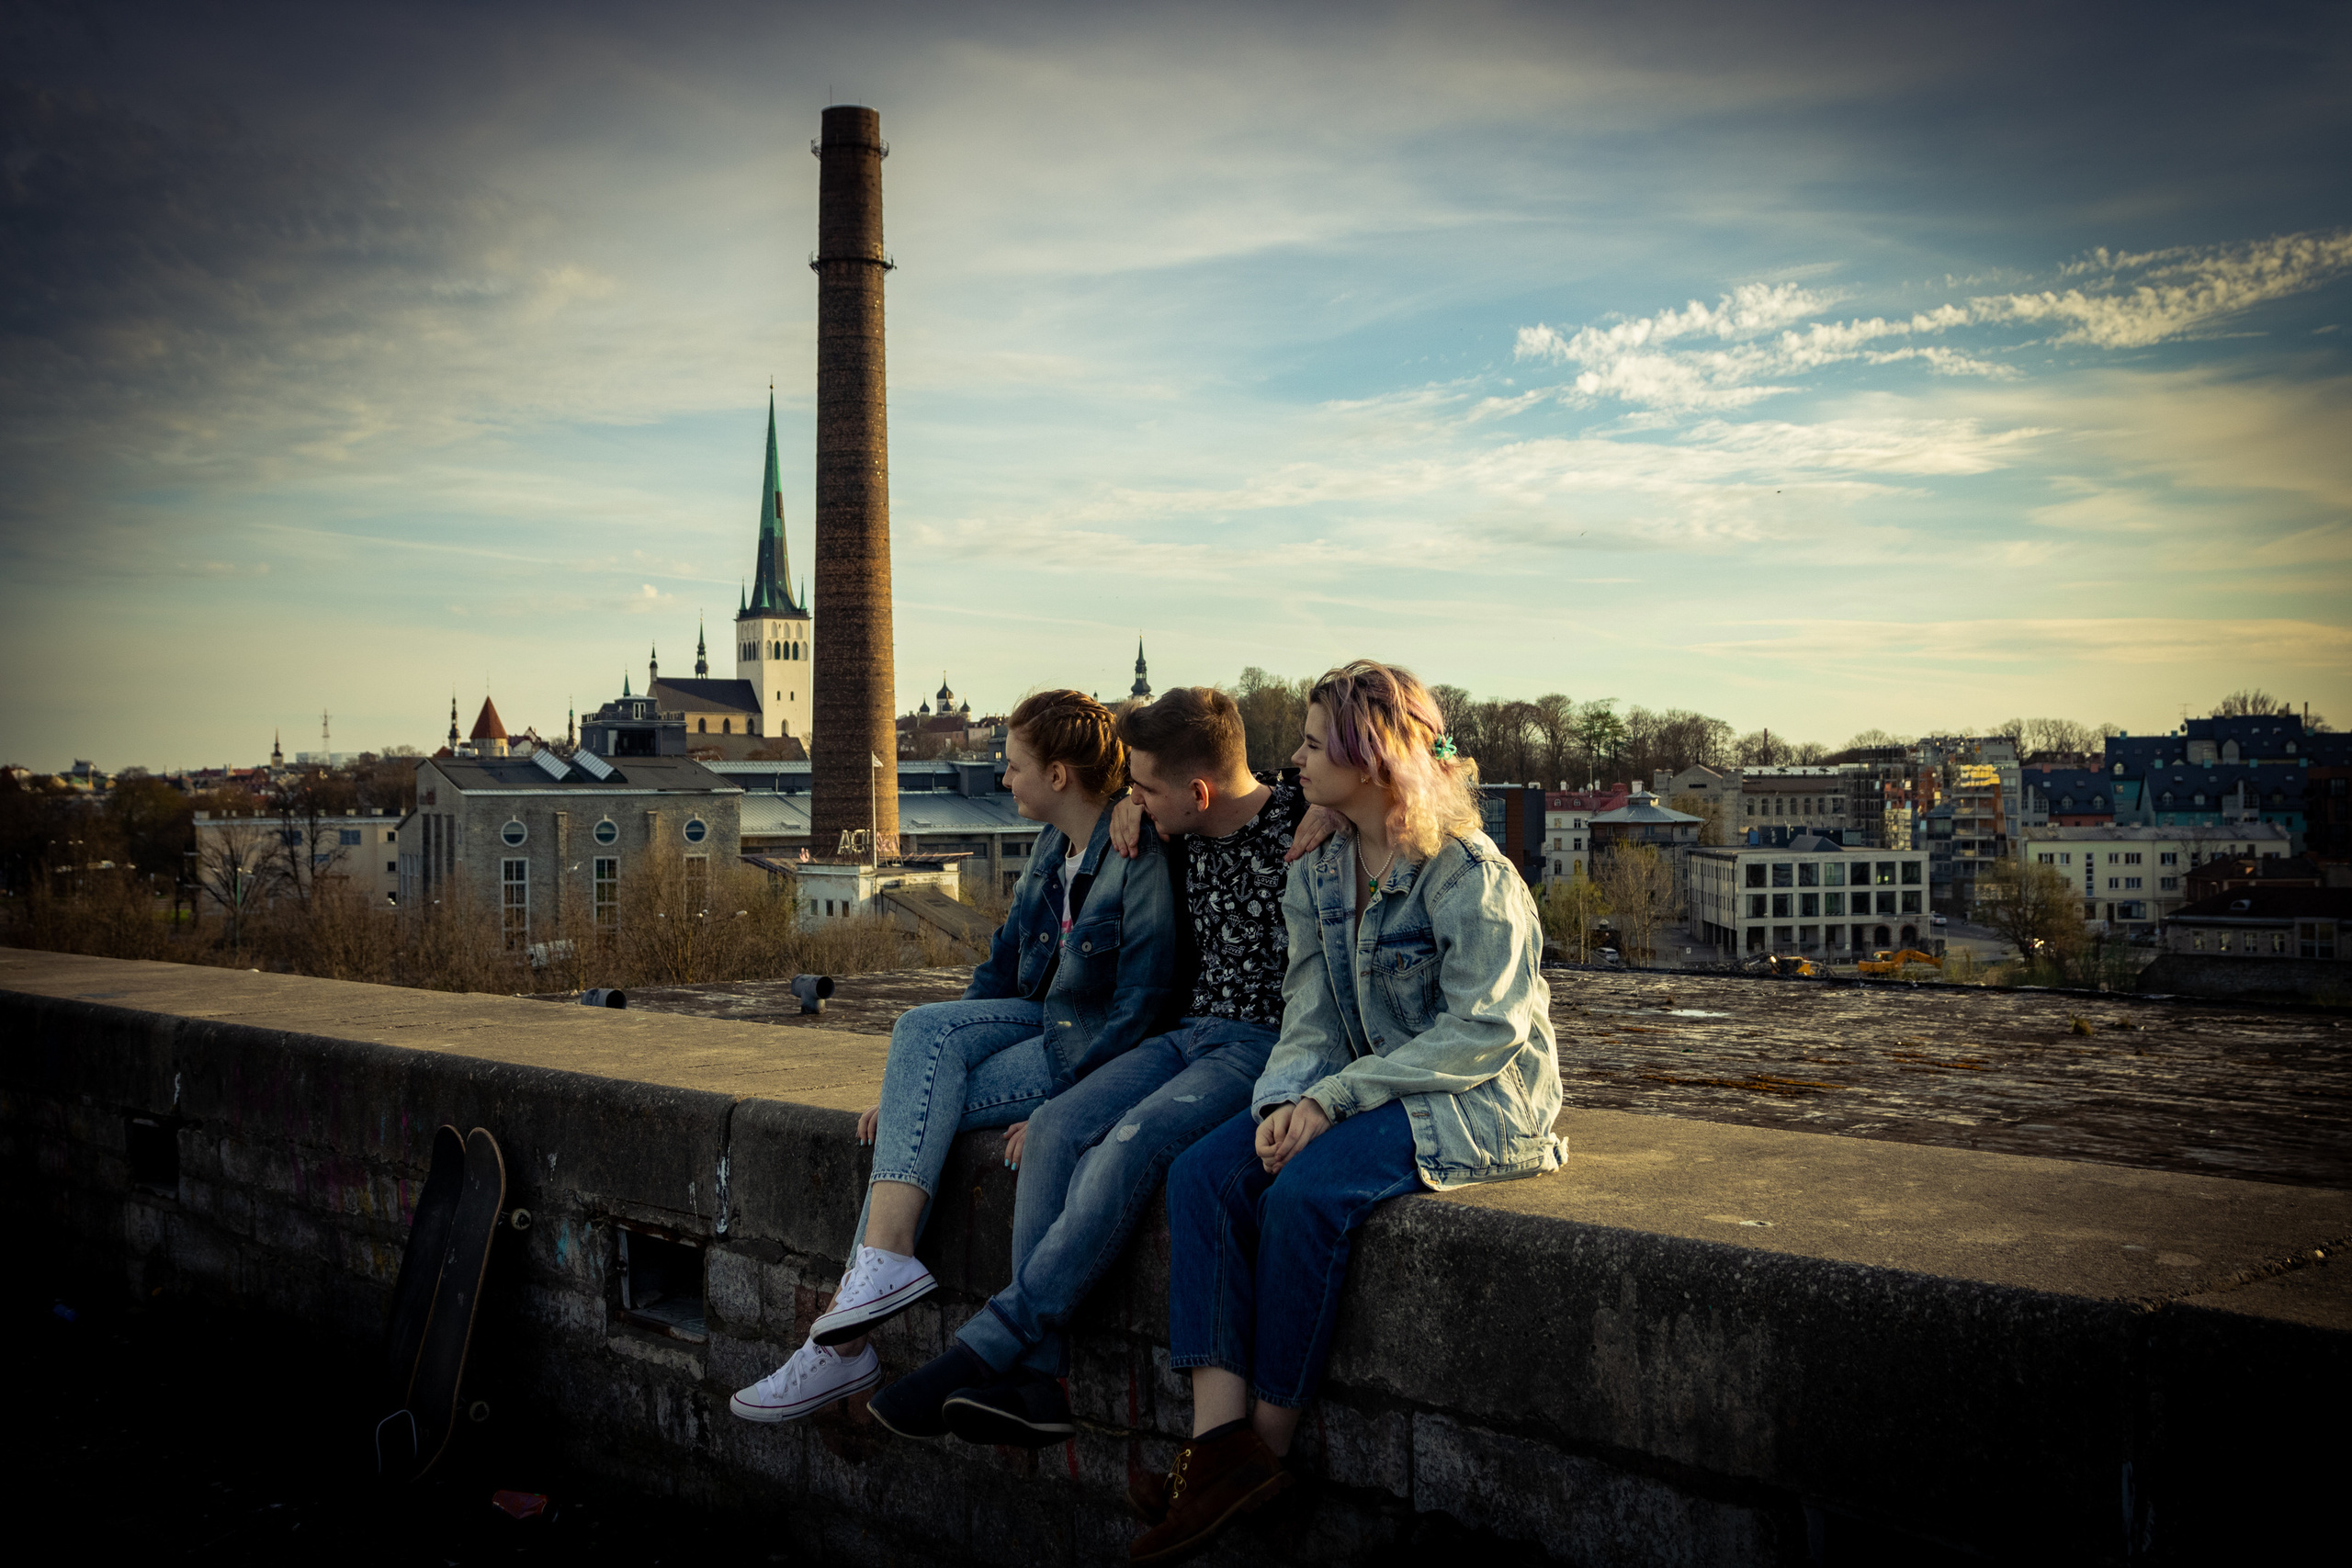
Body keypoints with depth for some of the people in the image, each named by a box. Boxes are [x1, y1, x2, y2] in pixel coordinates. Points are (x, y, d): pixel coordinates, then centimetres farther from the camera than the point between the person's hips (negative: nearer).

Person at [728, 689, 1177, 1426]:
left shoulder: (1142, 860, -17)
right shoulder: (1053, 848, 9)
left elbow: (1142, 1008, -19)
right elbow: (1005, 964, 12)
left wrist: (1060, 1105, -24)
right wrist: (914, 1083, 5)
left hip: (1103, 1056, -8)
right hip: (1045, 1028, 8)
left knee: (925, 1110, -20)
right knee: (922, 1028, -18)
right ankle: (883, 1260, -24)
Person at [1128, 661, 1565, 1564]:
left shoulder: (1470, 874, -14)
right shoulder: (1317, 879, 9)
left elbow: (1484, 1031, -19)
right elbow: (1311, 1018, 5)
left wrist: (1333, 1099, -22)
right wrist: (1285, 1101, -17)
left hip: (1478, 1098, -7)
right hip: (1369, 1093, 7)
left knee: (1305, 1192, -30)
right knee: (1202, 1175, -15)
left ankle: (1271, 1445, -13)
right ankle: (1220, 1442, -22)